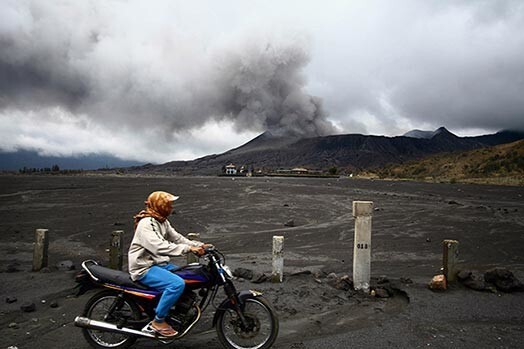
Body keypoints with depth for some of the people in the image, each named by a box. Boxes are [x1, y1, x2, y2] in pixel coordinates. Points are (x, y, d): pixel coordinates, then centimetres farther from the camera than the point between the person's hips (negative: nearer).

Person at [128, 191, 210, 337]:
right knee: (177, 284, -28)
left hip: (160, 264, 10)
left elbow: (177, 238, 9)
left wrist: (198, 245, -5)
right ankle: (158, 321, -12)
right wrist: (189, 248, -37)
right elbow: (160, 247, -34)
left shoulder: (162, 222, 9)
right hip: (145, 269, -10)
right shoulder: (146, 224, -22)